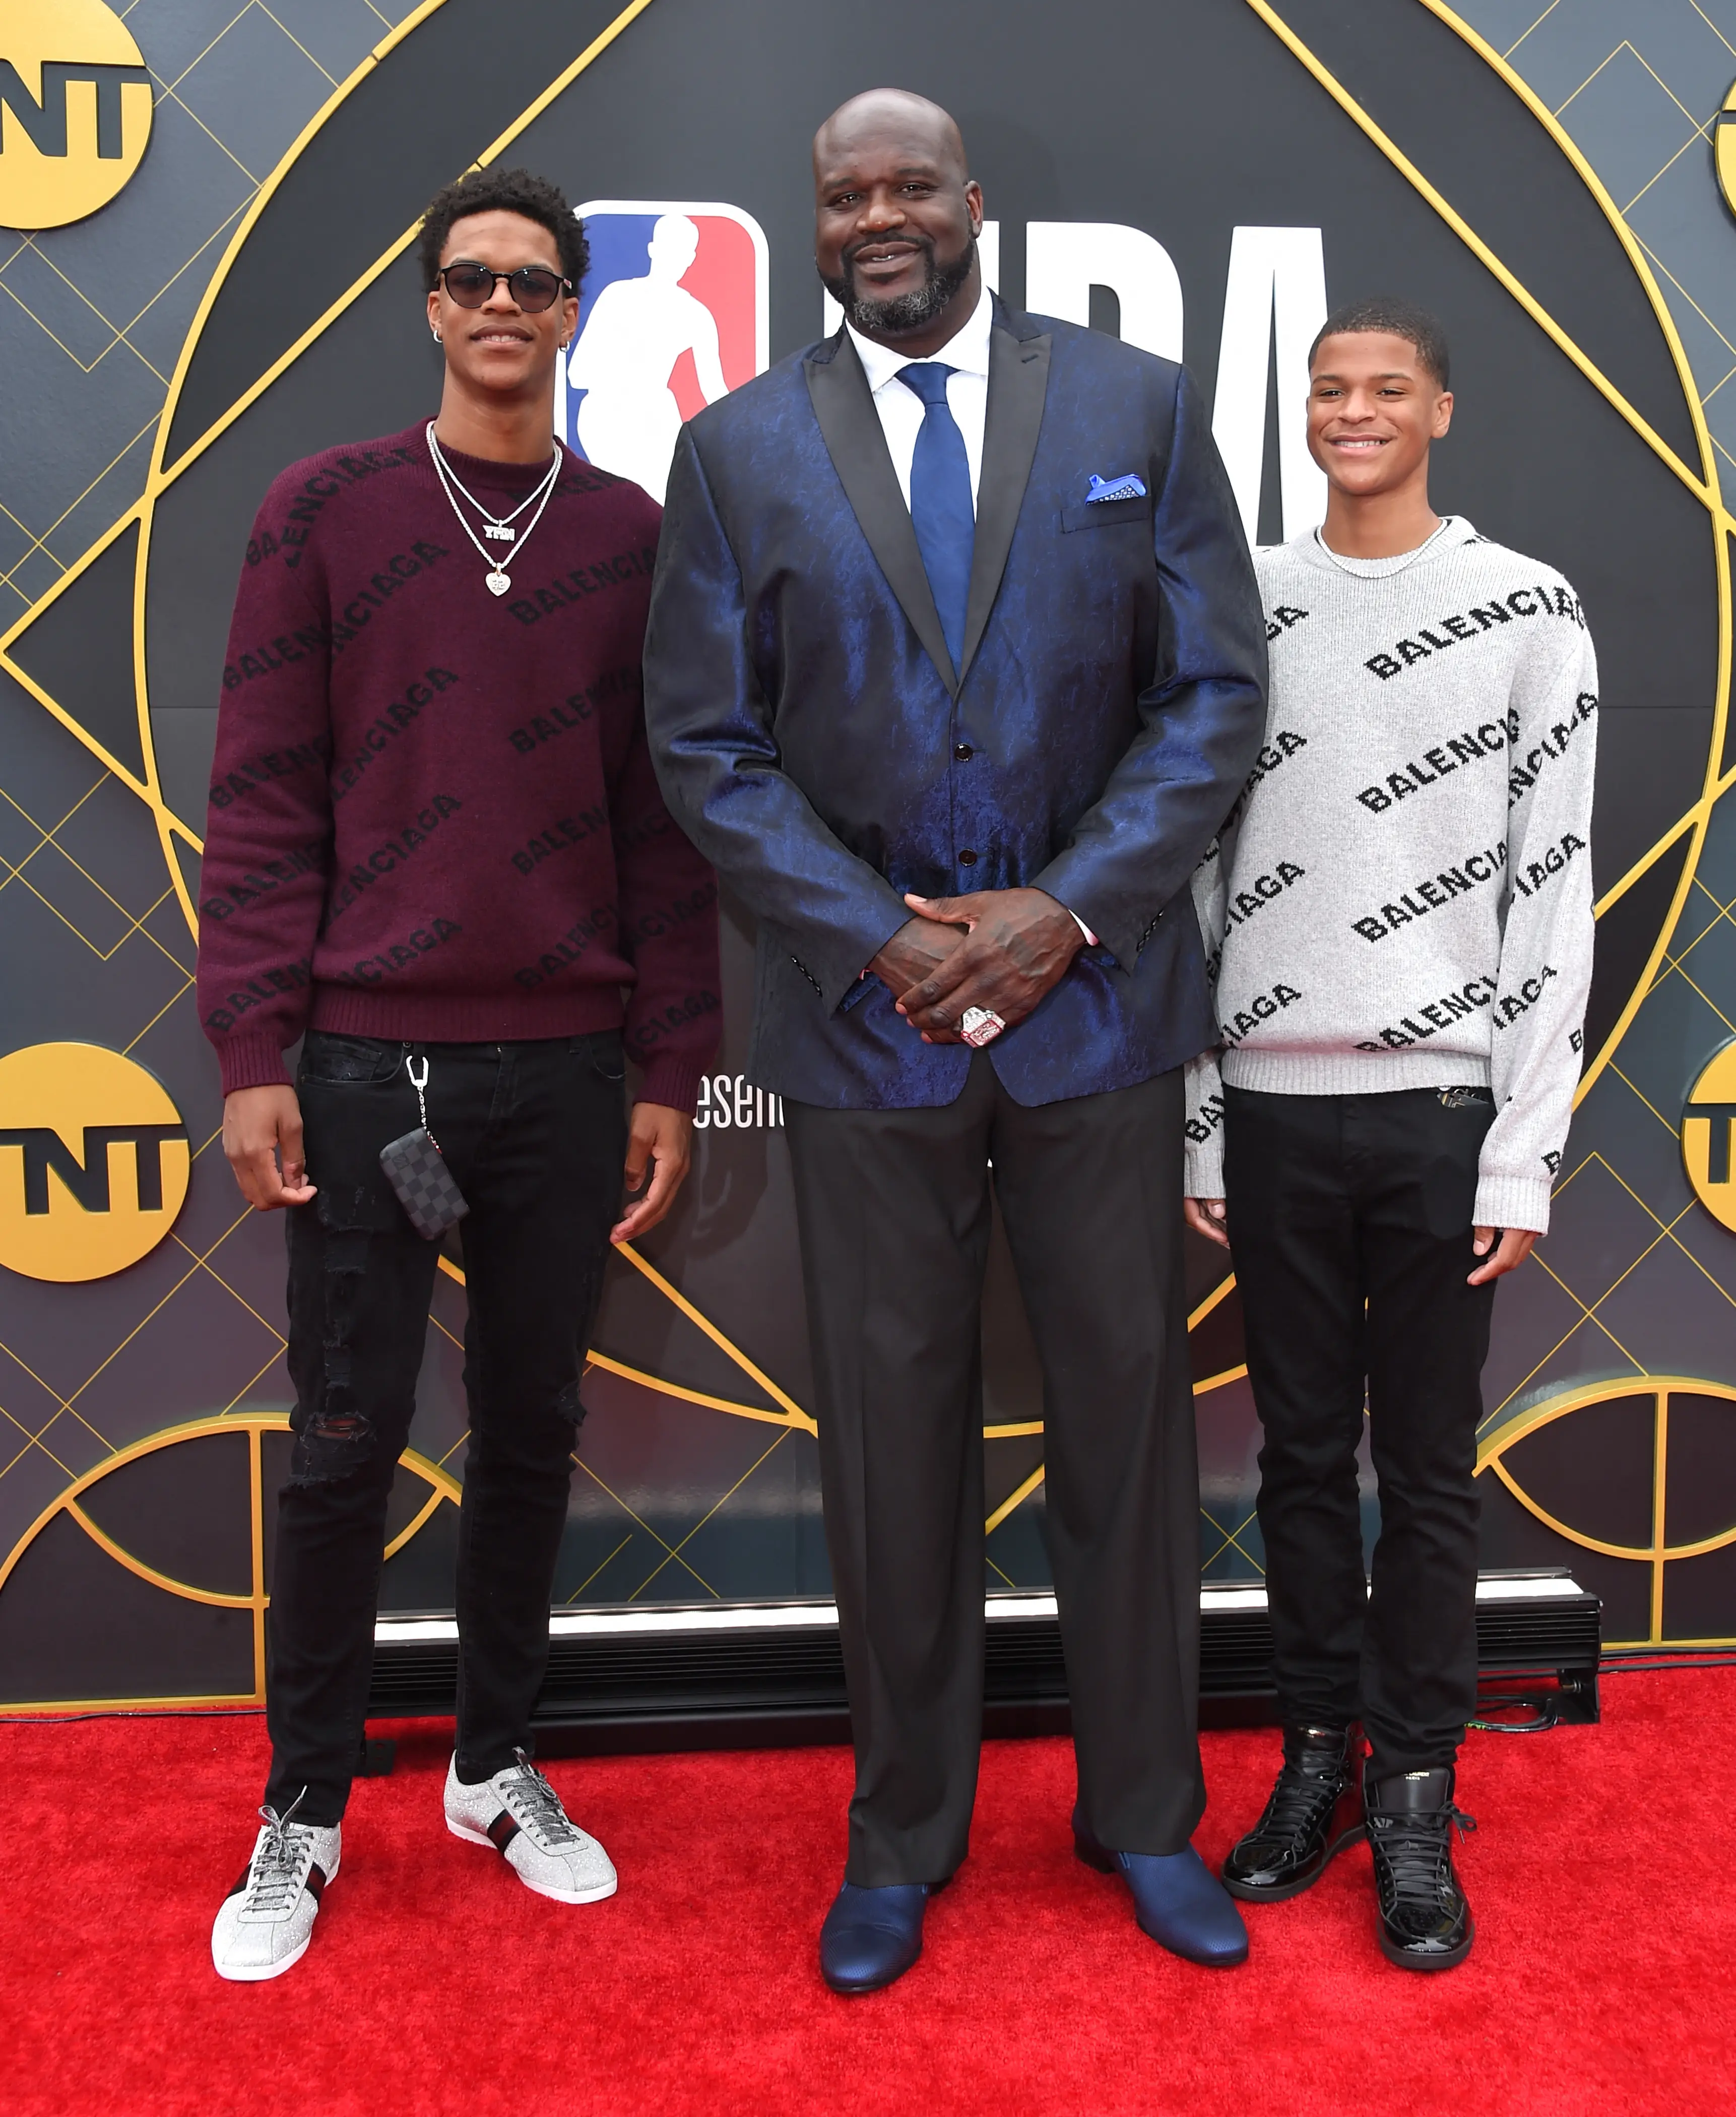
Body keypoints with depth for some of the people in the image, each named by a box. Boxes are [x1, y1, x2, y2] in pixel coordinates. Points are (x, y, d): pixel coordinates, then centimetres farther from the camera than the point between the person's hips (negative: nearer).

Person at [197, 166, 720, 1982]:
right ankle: (303, 1810, 22)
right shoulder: (324, 510, 2)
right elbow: (263, 799, -1)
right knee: (346, 1442, 4)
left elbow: (664, 825, 7)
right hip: (363, 1062, -2)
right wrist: (252, 1051, -7)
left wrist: (669, 1075, 4)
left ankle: (497, 1766, 29)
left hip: (565, 1067, 2)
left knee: (532, 1429, 11)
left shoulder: (632, 536, 7)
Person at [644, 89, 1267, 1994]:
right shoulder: (737, 449, 4)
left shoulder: (1138, 406, 4)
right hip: (866, 1006, 0)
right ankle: (903, 1837, 28)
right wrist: (879, 938, -10)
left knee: (1128, 1413, 10)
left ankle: (1143, 1813, 30)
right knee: (893, 1438, 9)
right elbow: (707, 747, 1)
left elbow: (1216, 693, 0)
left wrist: (1068, 908, -11)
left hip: (1096, 989, 1)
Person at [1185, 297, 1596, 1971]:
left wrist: (1523, 1150, -6)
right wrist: (1199, 1124, 5)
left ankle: (1415, 1798, 19)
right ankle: (1318, 1756, 26)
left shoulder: (1529, 612, 2)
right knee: (1302, 1451, 11)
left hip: (1442, 1099, -2)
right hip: (1275, 1100, 2)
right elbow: (1199, 869, 8)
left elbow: (1553, 891, -1)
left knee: (1428, 1466, 6)